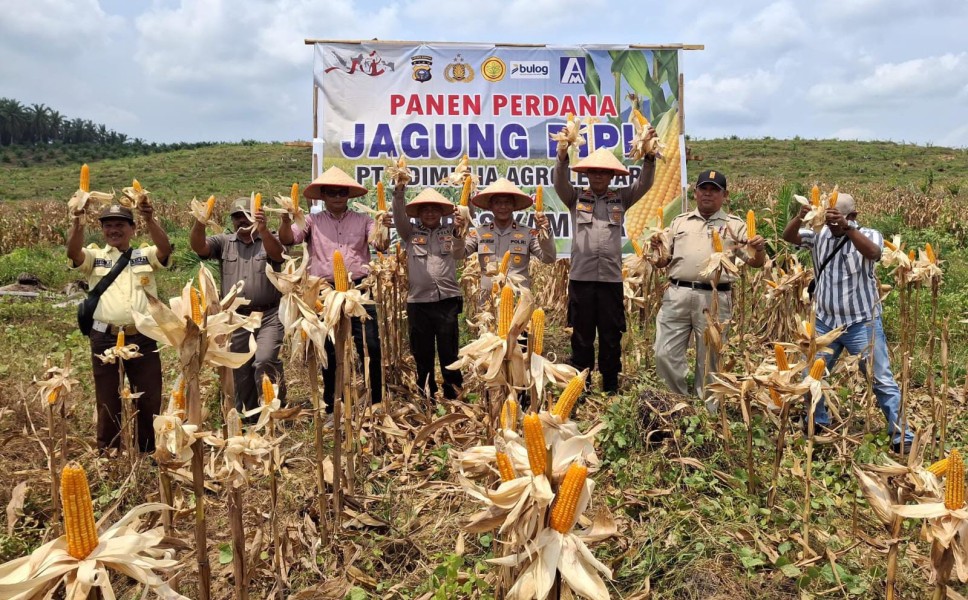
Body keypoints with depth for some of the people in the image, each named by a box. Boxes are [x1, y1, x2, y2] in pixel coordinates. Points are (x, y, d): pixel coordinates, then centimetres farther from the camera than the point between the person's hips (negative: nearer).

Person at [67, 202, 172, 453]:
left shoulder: (146, 255, 7)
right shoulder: (94, 257, 8)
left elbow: (165, 248, -13)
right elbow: (72, 252, -13)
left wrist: (150, 221, -31)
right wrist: (77, 224, -33)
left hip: (143, 338, 0)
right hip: (105, 339, 0)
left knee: (149, 399, 8)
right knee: (108, 400, 11)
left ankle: (148, 453, 24)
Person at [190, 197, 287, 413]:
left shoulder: (270, 240, 4)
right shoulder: (223, 242, 11)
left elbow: (278, 254, -18)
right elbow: (198, 246, -5)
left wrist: (263, 230, -36)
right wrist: (200, 222, -24)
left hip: (268, 316, -3)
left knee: (265, 361, -23)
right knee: (240, 372, 11)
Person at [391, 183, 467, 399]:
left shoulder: (449, 232, 9)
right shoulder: (411, 233, 11)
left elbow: (458, 254, -6)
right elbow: (399, 219, -5)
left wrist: (458, 233, -26)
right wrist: (399, 193, -22)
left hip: (447, 300, -1)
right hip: (418, 301, 1)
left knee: (449, 352, 3)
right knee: (421, 353, 9)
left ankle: (453, 395, 14)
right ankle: (425, 396, 22)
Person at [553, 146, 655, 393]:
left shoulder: (621, 198, 12)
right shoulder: (576, 197, 7)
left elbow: (644, 183, 1)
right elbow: (560, 183, -10)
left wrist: (649, 158, -17)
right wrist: (562, 157, -30)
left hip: (612, 278, 1)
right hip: (581, 277, -1)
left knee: (611, 337, 8)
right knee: (581, 336, 7)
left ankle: (611, 387, 20)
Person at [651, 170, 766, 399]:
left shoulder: (736, 225, 8)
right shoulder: (679, 222, 16)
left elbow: (756, 262, 3)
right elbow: (663, 262, 16)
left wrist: (760, 249, -19)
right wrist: (657, 249, -5)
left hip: (714, 299, -2)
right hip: (677, 295, 2)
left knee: (708, 361, 8)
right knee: (665, 355, 0)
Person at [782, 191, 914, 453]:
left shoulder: (868, 235, -7)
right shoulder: (819, 234, 2)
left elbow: (873, 252, -30)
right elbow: (788, 236, -13)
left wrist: (847, 227, -41)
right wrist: (800, 217, -33)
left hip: (862, 322, -4)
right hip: (825, 321, 4)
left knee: (882, 380, 2)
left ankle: (902, 436, 12)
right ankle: (819, 423, 33)